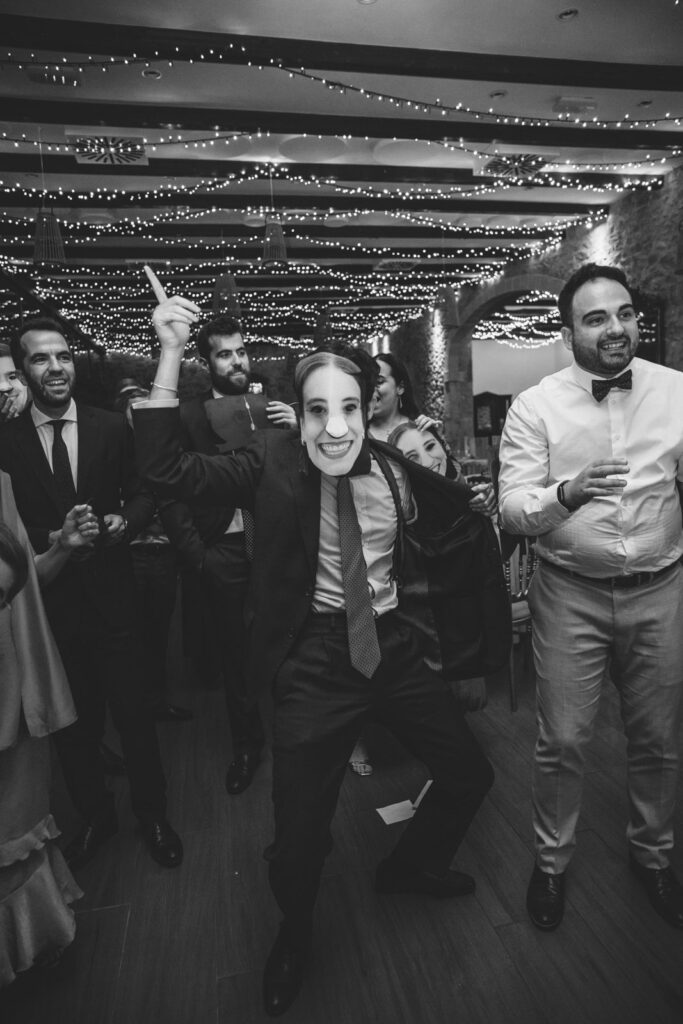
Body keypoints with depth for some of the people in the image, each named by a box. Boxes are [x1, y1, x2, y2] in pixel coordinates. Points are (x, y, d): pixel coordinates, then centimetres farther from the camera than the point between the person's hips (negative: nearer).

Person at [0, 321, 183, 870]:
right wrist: (48, 539, -17)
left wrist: (125, 520, -17)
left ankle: (152, 814, 35)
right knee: (74, 722, 17)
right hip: (50, 603, 1)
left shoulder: (112, 426, -2)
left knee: (133, 712, 10)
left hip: (112, 595, 0)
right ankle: (95, 816, 41)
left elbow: (143, 495, 2)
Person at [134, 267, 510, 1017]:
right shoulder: (271, 465, -12)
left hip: (393, 645, 4)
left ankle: (409, 866, 51)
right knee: (300, 834, 5)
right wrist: (170, 355, -28)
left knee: (469, 776, 18)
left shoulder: (396, 469, -4)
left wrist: (443, 467, -7)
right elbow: (164, 471, -23)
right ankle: (294, 936, 44)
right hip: (314, 659, -3)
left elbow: (464, 531, 9)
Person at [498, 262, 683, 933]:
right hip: (571, 593, -2)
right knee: (562, 740, 7)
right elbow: (513, 511, -10)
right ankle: (551, 860, 34)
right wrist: (565, 493, -29)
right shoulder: (535, 406, -6)